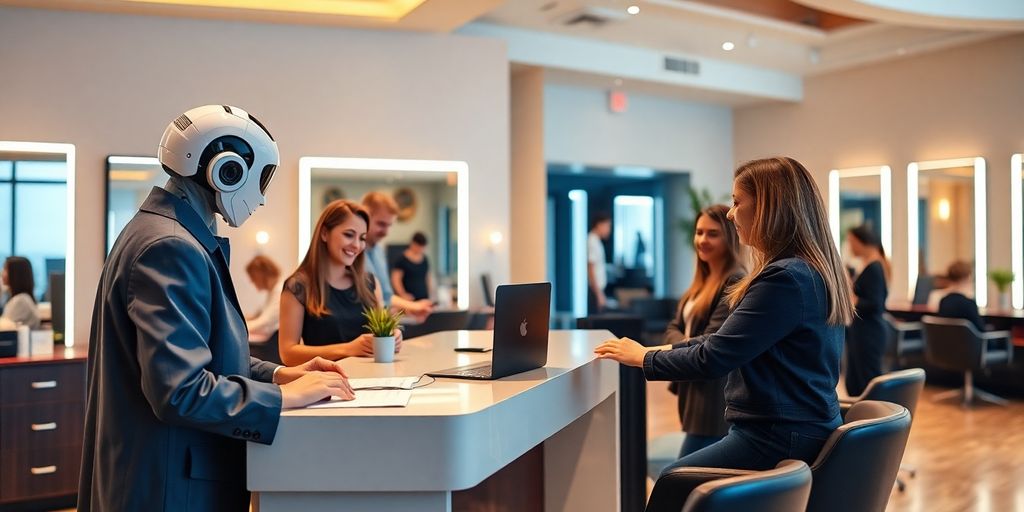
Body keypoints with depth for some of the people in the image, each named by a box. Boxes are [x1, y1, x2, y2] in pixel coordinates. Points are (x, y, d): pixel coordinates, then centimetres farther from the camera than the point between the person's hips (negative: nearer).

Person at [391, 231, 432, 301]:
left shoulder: (425, 259, 13)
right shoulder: (402, 259, -3)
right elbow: (395, 278, -6)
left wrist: (431, 293, 13)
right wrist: (403, 295, -13)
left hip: (423, 298, 5)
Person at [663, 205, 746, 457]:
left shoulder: (735, 282, -15)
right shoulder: (702, 280, 15)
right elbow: (674, 327, 11)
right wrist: (686, 345, -13)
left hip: (715, 397, -9)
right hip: (695, 390, 9)